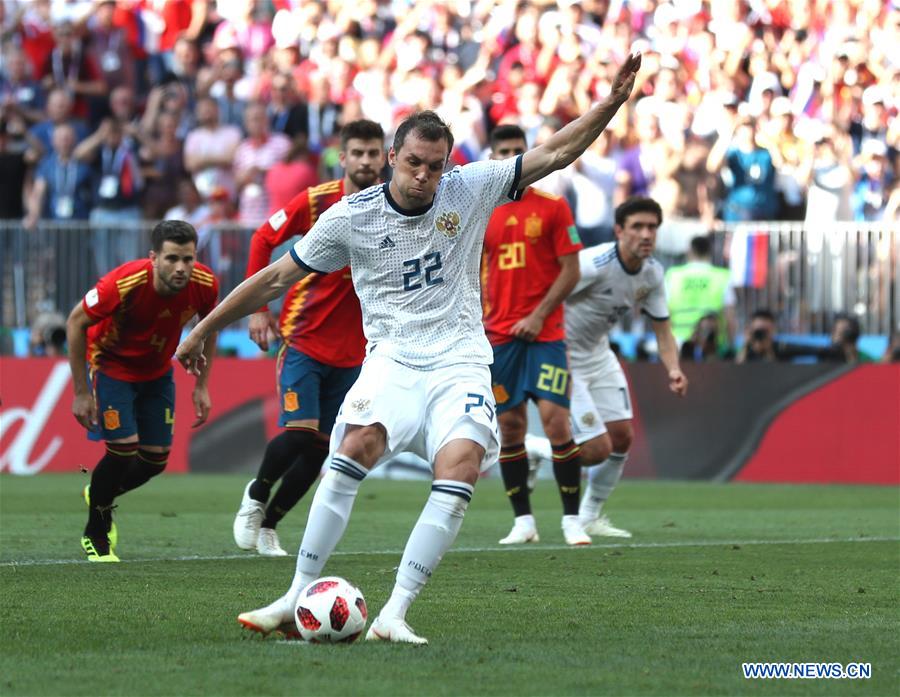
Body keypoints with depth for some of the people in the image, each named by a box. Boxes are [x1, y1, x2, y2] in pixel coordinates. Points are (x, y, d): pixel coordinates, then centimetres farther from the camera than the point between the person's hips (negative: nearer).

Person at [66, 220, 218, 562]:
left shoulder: (204, 284, -23)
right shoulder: (124, 284, -35)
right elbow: (76, 323, -21)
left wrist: (201, 386, 0)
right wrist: (81, 392, -20)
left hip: (157, 372, 5)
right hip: (110, 365, -5)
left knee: (156, 459, 3)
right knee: (124, 448, -17)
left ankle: (99, 496, 36)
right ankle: (96, 535, 7)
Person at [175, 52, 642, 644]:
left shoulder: (471, 190, 2)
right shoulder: (351, 217, 0)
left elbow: (554, 155, 3)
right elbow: (276, 278, 8)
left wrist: (613, 102, -10)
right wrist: (205, 329, 12)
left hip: (461, 362, 1)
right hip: (394, 358, -1)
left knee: (462, 465, -26)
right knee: (359, 444, -29)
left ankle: (394, 614, -25)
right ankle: (297, 600, -23)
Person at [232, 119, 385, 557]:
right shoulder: (315, 202, -8)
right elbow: (263, 240, 3)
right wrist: (258, 307, -2)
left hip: (351, 352, 3)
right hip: (303, 338, -3)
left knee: (321, 448, 4)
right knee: (299, 431, -17)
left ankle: (267, 524, 22)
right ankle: (255, 497, 12)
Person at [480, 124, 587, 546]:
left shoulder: (552, 207, 1)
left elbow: (571, 271, -2)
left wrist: (539, 315, -11)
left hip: (544, 333, -3)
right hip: (498, 335, 3)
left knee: (556, 421, -11)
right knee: (510, 427, 2)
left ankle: (571, 520, -4)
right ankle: (523, 522, 9)